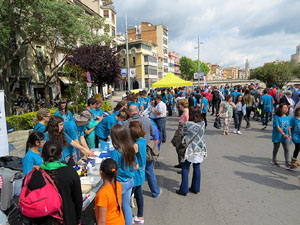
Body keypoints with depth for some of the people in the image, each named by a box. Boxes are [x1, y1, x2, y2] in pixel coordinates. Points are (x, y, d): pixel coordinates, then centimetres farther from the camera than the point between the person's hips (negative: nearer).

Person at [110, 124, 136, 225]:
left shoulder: (116, 152, -24)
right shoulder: (131, 148, -6)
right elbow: (135, 167, 4)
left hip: (120, 184, -6)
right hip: (130, 181, 6)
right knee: (126, 206, 22)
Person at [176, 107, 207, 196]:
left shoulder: (187, 124, -16)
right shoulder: (203, 123, -2)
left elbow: (183, 133, -3)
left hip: (190, 149, -5)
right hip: (200, 149, 5)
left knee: (185, 168, 7)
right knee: (197, 167, 14)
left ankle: (184, 190, 13)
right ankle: (195, 188, 26)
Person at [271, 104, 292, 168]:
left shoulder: (288, 117, 1)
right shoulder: (276, 117, -16)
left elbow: (289, 127, 8)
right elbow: (277, 127, -20)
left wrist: (290, 135, 7)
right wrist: (284, 134, -27)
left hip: (285, 137, 4)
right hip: (277, 136, -4)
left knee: (286, 149, 4)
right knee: (276, 148, 12)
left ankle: (287, 163, 14)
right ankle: (274, 160, 31)